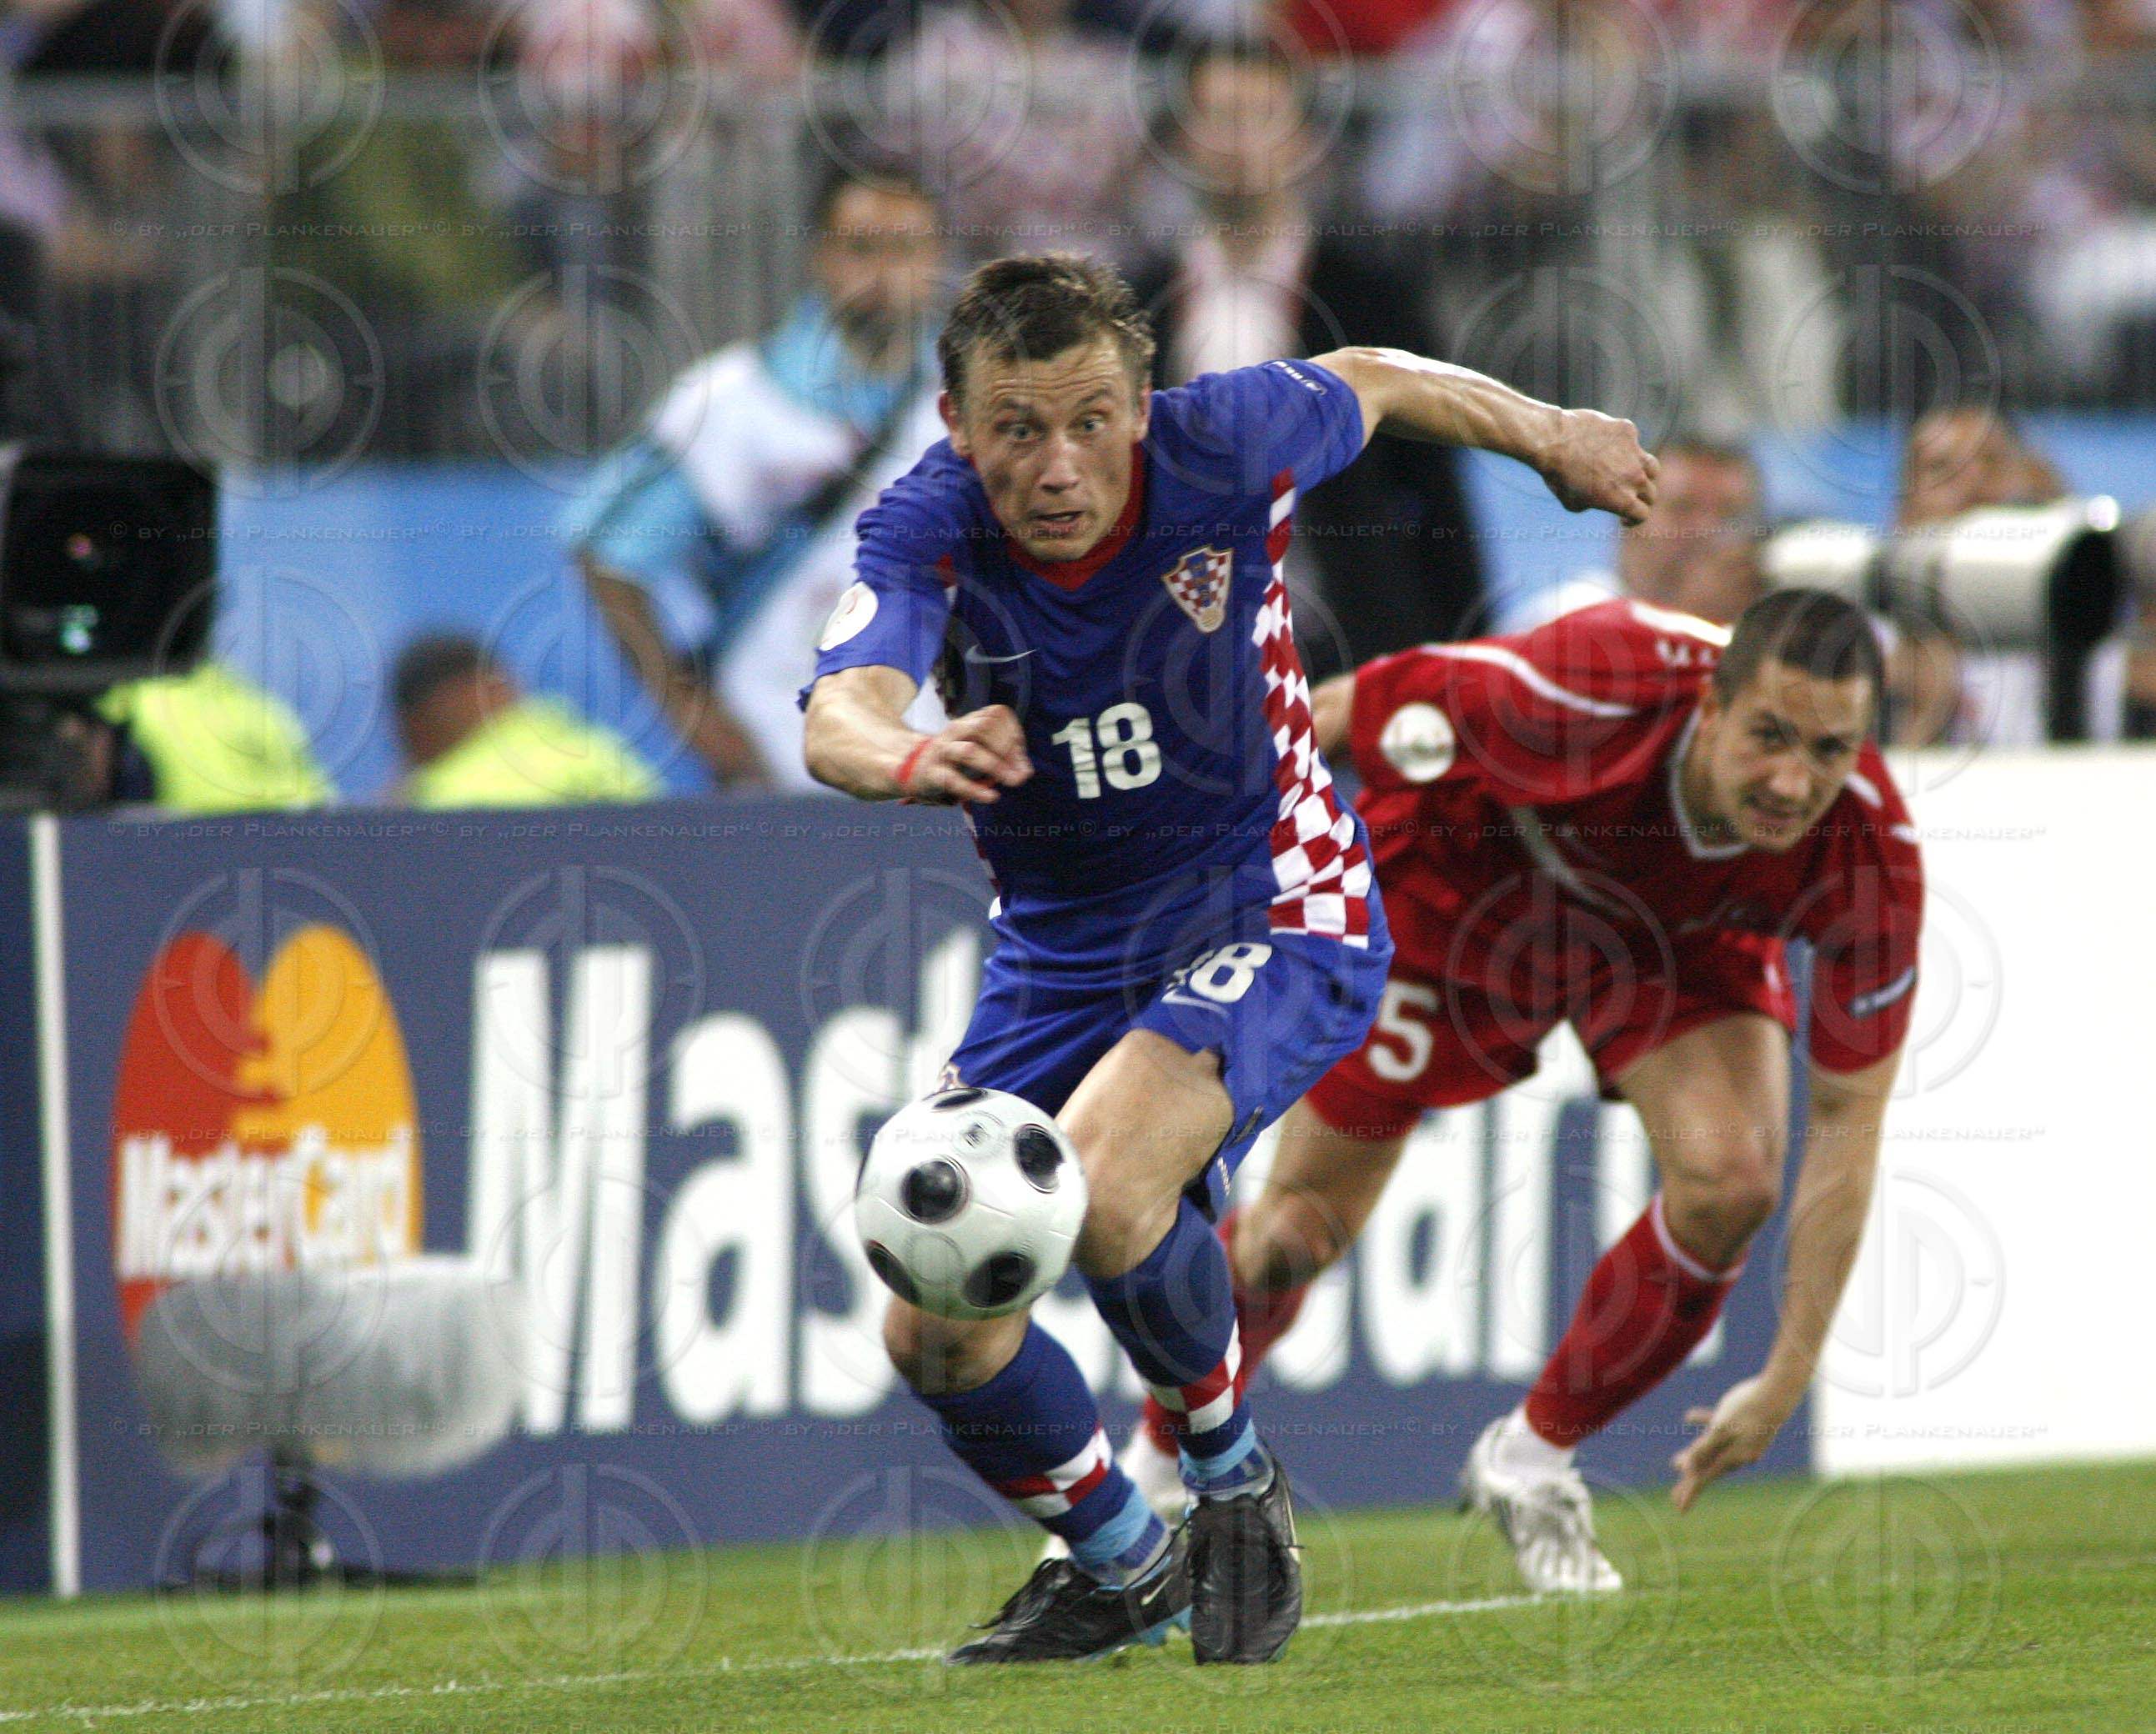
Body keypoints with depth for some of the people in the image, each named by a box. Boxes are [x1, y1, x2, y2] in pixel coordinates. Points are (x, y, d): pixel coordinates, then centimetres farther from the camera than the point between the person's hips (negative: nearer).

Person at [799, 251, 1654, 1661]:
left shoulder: (1226, 445, -20)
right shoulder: (931, 530, -20)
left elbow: (1369, 383, 4)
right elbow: (845, 707, -41)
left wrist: (1550, 436, 22)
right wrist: (909, 757, -65)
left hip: (1273, 911, -3)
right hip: (1063, 951, 3)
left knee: (1102, 1190, -31)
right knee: (938, 1331, -5)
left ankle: (1234, 1476, -2)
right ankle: (1123, 1565, 24)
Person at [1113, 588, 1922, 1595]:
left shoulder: (1871, 858, -34)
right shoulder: (1590, 690, -42)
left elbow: (1848, 1116, -25)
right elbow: (1367, 709, -23)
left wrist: (1789, 1377, -25)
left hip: (1686, 933, 2)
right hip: (1471, 884, -2)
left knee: (1729, 1184, -23)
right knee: (1301, 1228, 3)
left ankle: (1532, 1462, 3)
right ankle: (1153, 1471, 32)